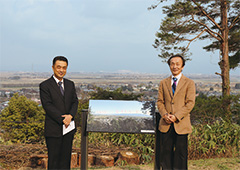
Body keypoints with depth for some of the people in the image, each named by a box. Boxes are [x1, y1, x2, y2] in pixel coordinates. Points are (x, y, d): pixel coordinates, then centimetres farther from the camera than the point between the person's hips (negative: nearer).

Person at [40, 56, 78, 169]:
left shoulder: (70, 84, 12)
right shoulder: (45, 86, -6)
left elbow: (75, 102, 6)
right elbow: (48, 106, -13)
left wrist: (70, 116, -13)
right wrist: (62, 119, -18)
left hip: (69, 128, 5)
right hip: (54, 129, -5)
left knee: (66, 158, 12)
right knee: (54, 159, 2)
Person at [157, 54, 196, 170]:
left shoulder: (189, 83, 2)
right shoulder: (163, 83, 12)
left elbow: (190, 103, -6)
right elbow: (160, 101, 10)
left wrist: (176, 116, -15)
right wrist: (164, 114, -9)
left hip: (181, 124, -3)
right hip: (165, 125, 3)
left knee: (181, 153, 3)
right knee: (166, 152, 6)